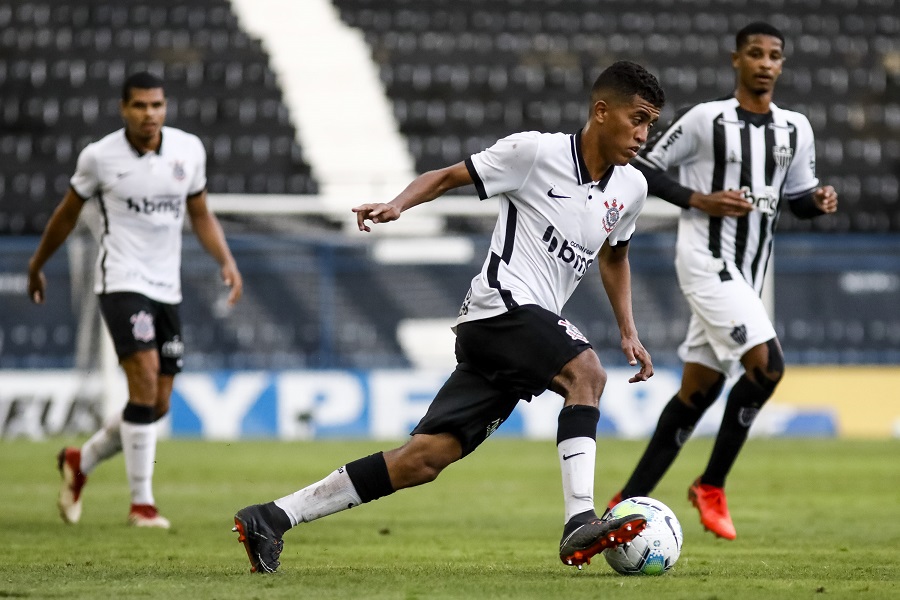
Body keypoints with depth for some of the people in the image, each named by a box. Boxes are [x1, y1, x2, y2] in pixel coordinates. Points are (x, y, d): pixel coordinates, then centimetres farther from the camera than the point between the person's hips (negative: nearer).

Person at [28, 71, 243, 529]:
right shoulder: (99, 156, -6)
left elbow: (200, 215, 14)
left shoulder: (189, 149, 2)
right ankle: (142, 503, -14)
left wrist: (226, 261, -2)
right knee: (145, 382, -21)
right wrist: (37, 265, 20)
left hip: (167, 289, 5)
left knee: (157, 405, 6)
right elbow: (67, 214, 9)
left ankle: (80, 462, 31)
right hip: (121, 282, -5)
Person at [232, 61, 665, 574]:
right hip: (502, 304, -7)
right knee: (586, 372, -30)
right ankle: (580, 522, -36)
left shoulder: (631, 189, 13)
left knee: (426, 458, 0)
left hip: (534, 326, 7)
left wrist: (629, 332, 22)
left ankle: (271, 519, 1)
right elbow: (449, 176, 1)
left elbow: (615, 257, 31)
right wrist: (398, 205, -16)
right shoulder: (537, 151, -7)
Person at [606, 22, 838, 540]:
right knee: (767, 364, -21)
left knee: (699, 390, 7)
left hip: (749, 273, 7)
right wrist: (698, 200, -14)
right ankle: (712, 487, -7)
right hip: (706, 259, -7)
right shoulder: (706, 119, -6)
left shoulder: (796, 128, 10)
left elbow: (798, 196, 19)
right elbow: (643, 164, -1)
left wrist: (819, 200, -4)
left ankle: (629, 502, 15)